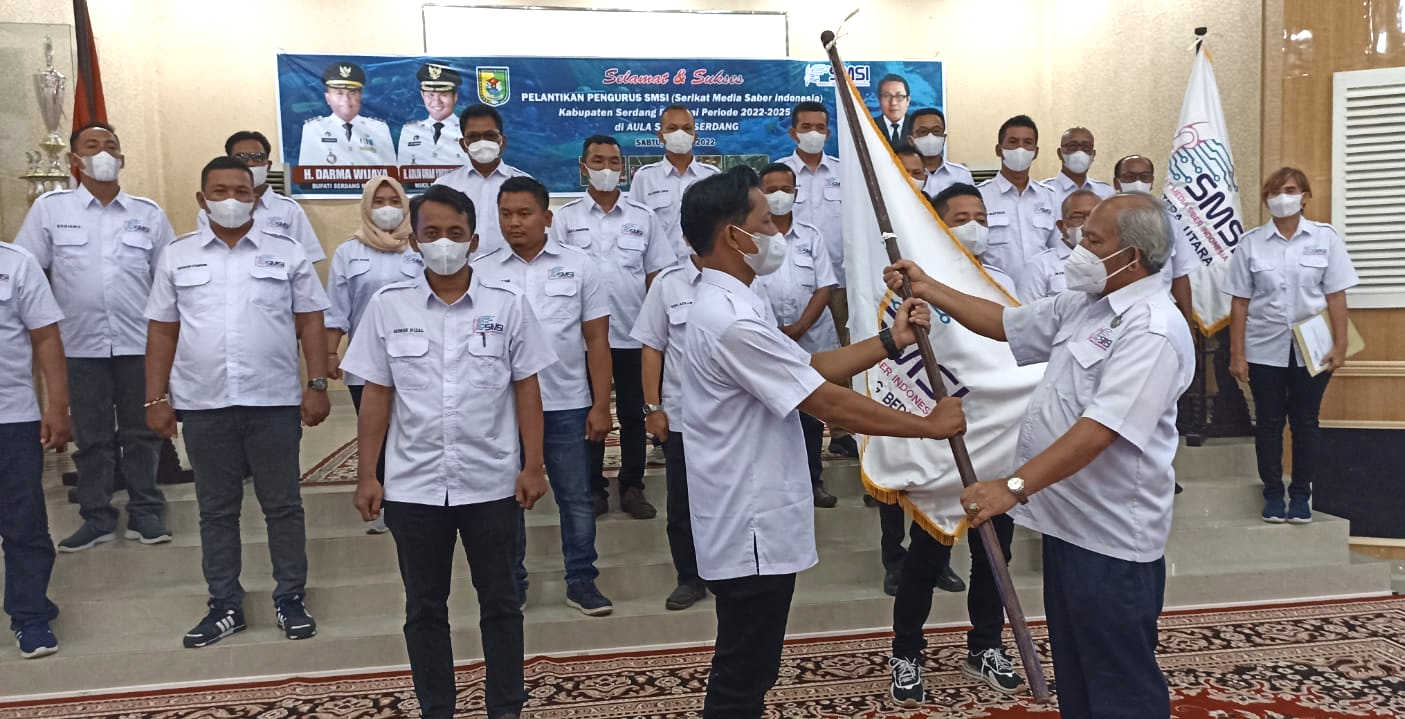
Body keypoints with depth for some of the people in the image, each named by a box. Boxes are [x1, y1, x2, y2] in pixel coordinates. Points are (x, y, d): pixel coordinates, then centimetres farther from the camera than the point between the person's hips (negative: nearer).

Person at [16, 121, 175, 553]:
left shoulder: (148, 213, 7)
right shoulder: (50, 208, 4)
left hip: (140, 343, 0)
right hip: (81, 344, 0)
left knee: (141, 432, 6)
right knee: (91, 435, 7)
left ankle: (146, 513, 16)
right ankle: (97, 518, 18)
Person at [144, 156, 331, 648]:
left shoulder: (287, 253, 4)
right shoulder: (177, 257, 8)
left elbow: (310, 323, 3)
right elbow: (162, 331, 8)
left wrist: (318, 385, -5)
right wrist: (156, 399, 3)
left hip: (274, 402, -1)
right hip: (202, 405, 2)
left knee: (283, 505, 5)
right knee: (216, 509, 10)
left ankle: (291, 600, 18)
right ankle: (225, 607, 22)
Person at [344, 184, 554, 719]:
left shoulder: (508, 304, -3)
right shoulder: (387, 305, -1)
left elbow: (526, 391, 0)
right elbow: (376, 397, 3)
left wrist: (533, 467, -3)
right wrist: (366, 476, 1)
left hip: (493, 484, -1)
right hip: (413, 487, 1)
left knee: (499, 601, 12)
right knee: (425, 607, 13)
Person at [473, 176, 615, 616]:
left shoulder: (578, 265, 2)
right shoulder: (480, 272, 3)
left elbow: (597, 340, 2)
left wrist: (600, 406, -3)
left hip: (566, 404, -1)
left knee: (575, 497, 7)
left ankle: (582, 581, 21)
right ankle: (511, 582, 26)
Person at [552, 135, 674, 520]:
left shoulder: (643, 216, 5)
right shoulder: (565, 217, 3)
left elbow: (656, 275, 7)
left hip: (633, 333, 1)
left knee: (632, 414, 8)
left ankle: (632, 487, 20)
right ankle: (593, 489, 19)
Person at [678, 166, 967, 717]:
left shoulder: (727, 304, 11)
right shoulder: (731, 320, -24)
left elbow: (810, 367, 14)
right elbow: (829, 404, -22)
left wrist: (891, 342, 8)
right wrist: (930, 425, -12)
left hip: (752, 521, 10)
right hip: (752, 530, -10)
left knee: (746, 671, 21)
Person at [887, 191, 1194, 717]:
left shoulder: (1152, 330, -21)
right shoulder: (1083, 304, 9)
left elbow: (1099, 429, -30)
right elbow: (1005, 324, 19)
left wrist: (1015, 487, -36)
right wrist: (927, 289, 14)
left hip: (1111, 538, -9)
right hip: (1067, 520, 9)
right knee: (1073, 671, 22)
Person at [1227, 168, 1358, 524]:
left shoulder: (1325, 238, 0)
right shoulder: (1250, 243, 0)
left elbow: (1336, 296, 0)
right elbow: (1240, 302, 0)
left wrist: (1340, 345, -5)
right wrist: (1237, 354, -3)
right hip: (1264, 349, 0)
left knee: (1306, 421, 8)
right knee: (1269, 421, 7)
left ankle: (1301, 494, 20)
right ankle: (1273, 494, 20)